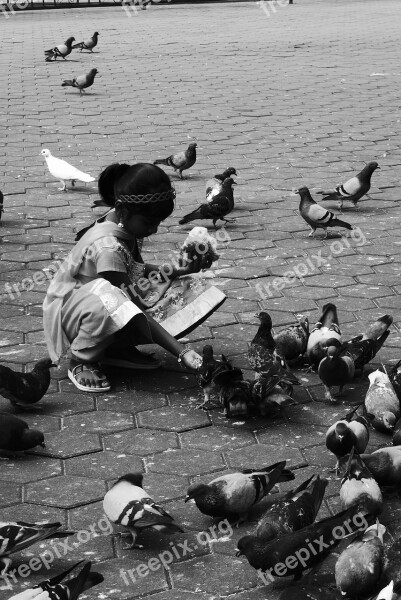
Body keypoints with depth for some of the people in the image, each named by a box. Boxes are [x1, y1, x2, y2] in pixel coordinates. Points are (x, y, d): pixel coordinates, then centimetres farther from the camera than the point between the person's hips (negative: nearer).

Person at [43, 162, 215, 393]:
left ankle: (117, 348, 6)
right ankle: (81, 362, -13)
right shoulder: (108, 247, -33)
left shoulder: (124, 223, -8)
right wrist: (180, 351, -35)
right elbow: (134, 307, -32)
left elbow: (137, 269, 8)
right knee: (111, 304, -43)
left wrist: (170, 270, -12)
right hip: (67, 311, -8)